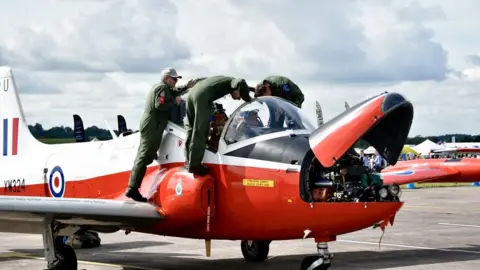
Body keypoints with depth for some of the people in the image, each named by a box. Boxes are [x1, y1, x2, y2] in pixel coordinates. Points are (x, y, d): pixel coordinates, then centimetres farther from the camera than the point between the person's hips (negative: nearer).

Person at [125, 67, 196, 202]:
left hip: (149, 126, 11)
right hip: (152, 127, -11)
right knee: (144, 158, -13)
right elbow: (160, 105, -24)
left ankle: (132, 188, 12)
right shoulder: (163, 88, -11)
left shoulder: (158, 86, 20)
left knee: (142, 157, 11)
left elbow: (173, 92, 24)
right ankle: (133, 189, -17)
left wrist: (186, 87, 15)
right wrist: (174, 102, -12)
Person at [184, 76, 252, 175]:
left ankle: (189, 160, 23)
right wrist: (249, 100, 0)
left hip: (192, 93, 9)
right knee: (200, 132, -5)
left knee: (191, 128, 19)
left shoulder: (224, 81, 35)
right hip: (202, 96, -9)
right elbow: (241, 83, -11)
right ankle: (194, 165, -6)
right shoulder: (233, 81, 12)